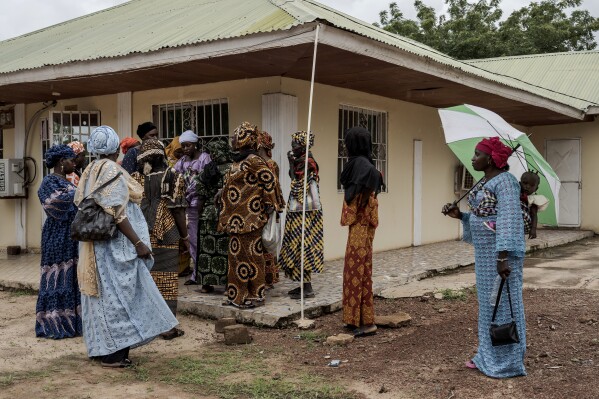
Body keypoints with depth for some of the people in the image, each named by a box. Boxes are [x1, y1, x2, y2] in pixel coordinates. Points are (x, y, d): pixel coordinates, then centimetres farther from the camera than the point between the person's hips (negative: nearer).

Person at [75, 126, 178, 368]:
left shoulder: (89, 172, 12)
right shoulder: (112, 171, -14)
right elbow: (117, 213, -20)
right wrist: (138, 243, -18)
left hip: (95, 245, 9)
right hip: (114, 245, -9)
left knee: (104, 296, 13)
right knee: (116, 294, -3)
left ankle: (105, 348, 19)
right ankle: (114, 353, 1)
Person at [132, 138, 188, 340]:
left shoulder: (134, 179, 3)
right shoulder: (172, 177, -5)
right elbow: (177, 210, -7)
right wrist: (185, 236, 3)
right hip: (166, 238, -3)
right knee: (167, 281, 1)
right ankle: (168, 327, 4)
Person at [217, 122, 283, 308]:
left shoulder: (253, 160, -13)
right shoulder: (239, 160, 14)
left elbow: (269, 181, -16)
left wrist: (269, 205, -13)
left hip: (248, 218, -9)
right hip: (237, 218, 9)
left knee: (249, 254, -2)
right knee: (237, 254, 12)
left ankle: (254, 295, 7)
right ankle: (239, 294, 21)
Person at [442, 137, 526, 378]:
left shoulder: (504, 181, -15)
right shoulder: (484, 182, 13)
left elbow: (509, 220, -23)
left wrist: (503, 256, -28)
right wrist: (459, 215, 6)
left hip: (502, 250, -10)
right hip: (485, 250, 10)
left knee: (503, 303, -1)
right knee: (489, 302, 14)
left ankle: (508, 363, 9)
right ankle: (490, 357, 24)